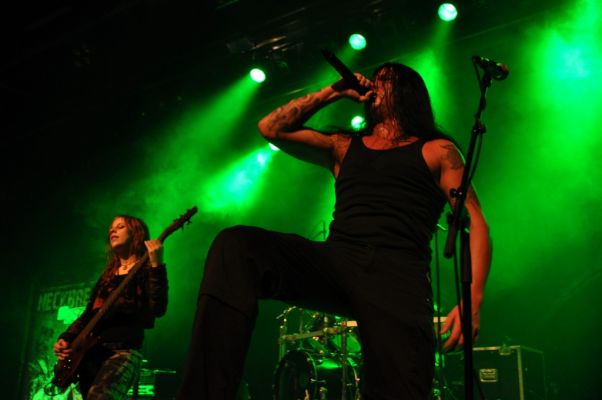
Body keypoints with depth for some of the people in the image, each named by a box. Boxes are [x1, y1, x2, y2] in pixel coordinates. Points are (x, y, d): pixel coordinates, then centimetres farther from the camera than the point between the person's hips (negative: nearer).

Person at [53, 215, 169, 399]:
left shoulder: (146, 269, 4)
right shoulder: (107, 275, 25)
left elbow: (158, 309, -12)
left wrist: (156, 265, -21)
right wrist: (65, 339, 8)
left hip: (123, 350, -7)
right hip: (91, 351, 8)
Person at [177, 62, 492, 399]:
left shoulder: (436, 150, 17)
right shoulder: (343, 146, 29)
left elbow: (475, 223, 6)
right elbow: (271, 128, 26)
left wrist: (472, 301, -11)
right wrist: (333, 92, 24)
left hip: (398, 274, -3)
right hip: (335, 262, 3)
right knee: (237, 245, -23)